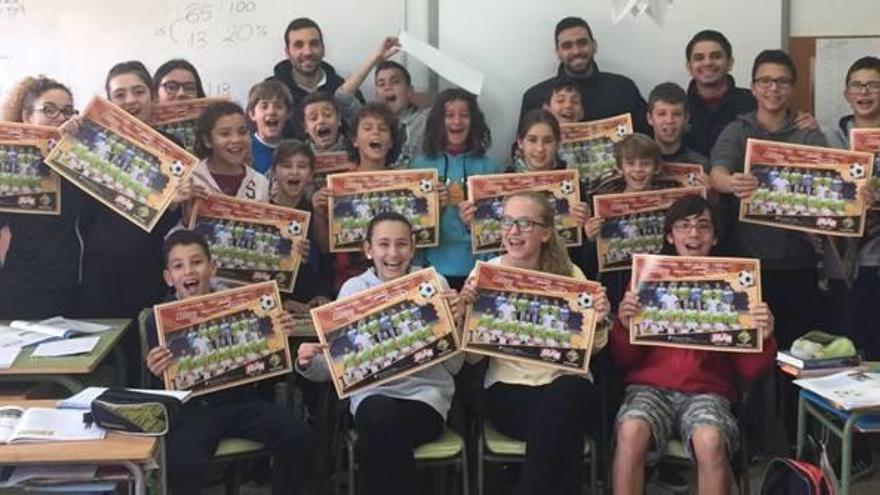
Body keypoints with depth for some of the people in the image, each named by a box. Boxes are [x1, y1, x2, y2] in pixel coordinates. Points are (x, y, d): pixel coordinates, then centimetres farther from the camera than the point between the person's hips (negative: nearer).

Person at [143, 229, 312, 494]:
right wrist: (157, 373, -23)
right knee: (183, 464, -31)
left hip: (241, 399, 2)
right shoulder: (158, 319, -1)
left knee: (298, 436, -17)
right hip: (191, 408, -2)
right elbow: (159, 389, -1)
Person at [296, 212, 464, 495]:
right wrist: (309, 365, -17)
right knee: (380, 414, -35)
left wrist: (455, 322, -14)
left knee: (372, 442, -31)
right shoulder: (353, 289, 4)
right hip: (372, 392, 1)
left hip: (426, 392, -1)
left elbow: (453, 366, 2)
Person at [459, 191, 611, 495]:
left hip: (567, 383, 2)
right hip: (508, 386, -2)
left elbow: (590, 350, 9)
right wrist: (465, 311, -16)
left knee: (568, 392, -35)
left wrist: (597, 322, -11)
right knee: (564, 433, -33)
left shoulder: (569, 273, 4)